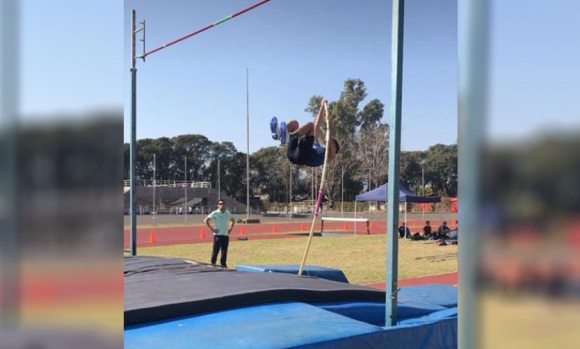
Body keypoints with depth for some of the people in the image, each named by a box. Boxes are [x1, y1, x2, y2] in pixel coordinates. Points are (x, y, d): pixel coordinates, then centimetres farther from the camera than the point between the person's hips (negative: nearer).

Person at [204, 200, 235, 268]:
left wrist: (230, 228, 13)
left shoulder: (228, 213, 10)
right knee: (215, 250, -4)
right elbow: (206, 220, -9)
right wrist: (211, 229, -12)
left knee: (224, 251, 7)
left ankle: (223, 264, 15)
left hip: (226, 235, 5)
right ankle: (213, 264, 3)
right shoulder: (215, 213, -6)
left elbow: (233, 220, 26)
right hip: (218, 235, -5)